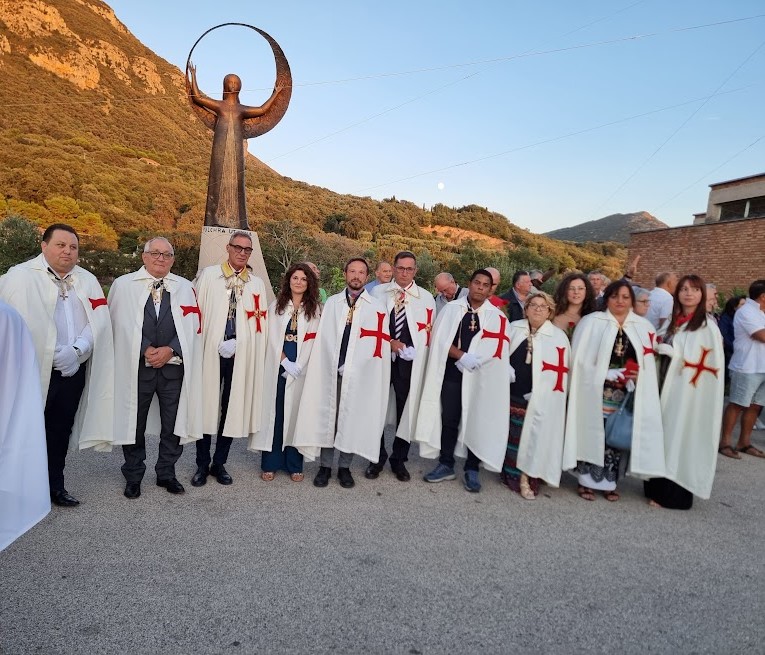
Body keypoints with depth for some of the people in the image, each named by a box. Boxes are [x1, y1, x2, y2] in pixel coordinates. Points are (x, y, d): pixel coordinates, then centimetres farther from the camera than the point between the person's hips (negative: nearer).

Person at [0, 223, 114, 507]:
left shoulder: (88, 280, 11)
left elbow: (99, 321, 2)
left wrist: (77, 350, -13)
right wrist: (52, 354, -16)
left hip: (73, 370, 4)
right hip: (34, 369, -4)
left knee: (61, 431, 14)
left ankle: (55, 486, 28)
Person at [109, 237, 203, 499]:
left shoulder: (185, 287, 8)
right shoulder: (123, 284, 3)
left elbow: (192, 326, 1)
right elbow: (119, 325, -3)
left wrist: (170, 350, -12)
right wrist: (145, 349, -12)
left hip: (174, 366, 2)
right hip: (136, 366, -1)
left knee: (173, 424, 8)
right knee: (134, 424, 9)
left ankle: (166, 474, 26)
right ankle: (133, 477, 26)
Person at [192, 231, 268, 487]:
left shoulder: (257, 284, 11)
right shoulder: (208, 275, 5)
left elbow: (260, 323, 9)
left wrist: (239, 343, 0)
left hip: (241, 356, 2)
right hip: (210, 351, -2)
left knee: (233, 408, 7)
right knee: (206, 406, 4)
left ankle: (220, 463, 21)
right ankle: (202, 465, 17)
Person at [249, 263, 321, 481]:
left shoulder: (315, 309, 5)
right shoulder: (276, 306, 9)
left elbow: (312, 340, -2)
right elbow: (273, 337, 1)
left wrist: (297, 366, -12)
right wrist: (285, 362, -9)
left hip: (301, 369, -1)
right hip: (277, 367, 1)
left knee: (296, 413, 2)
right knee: (274, 412, 3)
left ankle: (294, 464, 11)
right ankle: (270, 463, 12)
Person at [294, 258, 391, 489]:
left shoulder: (377, 309, 1)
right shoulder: (332, 302, 10)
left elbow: (378, 346, -2)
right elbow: (323, 338, 7)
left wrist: (352, 367, -8)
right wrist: (333, 365, -2)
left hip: (359, 375, -2)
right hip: (331, 371, 2)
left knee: (352, 419, 5)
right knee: (327, 416, 7)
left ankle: (344, 467, 20)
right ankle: (325, 466, 20)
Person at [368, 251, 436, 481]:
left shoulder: (426, 298, 4)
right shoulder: (378, 292, 6)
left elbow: (427, 334, 3)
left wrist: (411, 351, -10)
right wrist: (389, 342, -10)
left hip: (409, 362, 0)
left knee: (406, 409, 6)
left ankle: (399, 460, 23)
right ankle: (377, 458, 22)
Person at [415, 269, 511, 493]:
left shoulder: (497, 317, 1)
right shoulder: (451, 308, 4)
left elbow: (495, 349, -8)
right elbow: (440, 339, -4)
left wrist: (469, 360, -14)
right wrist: (462, 356, -15)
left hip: (480, 378, -1)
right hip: (452, 374, 1)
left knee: (476, 422, 5)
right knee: (449, 419, 9)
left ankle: (471, 470, 19)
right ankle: (446, 465, 23)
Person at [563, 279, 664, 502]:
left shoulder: (643, 327, 8)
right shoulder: (591, 322, -3)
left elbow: (648, 364, 12)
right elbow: (581, 360, -6)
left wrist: (634, 378, -6)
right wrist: (611, 374, -11)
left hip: (625, 395, 3)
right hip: (596, 392, -3)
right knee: (592, 434, -1)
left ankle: (609, 482, 20)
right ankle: (586, 481, 11)